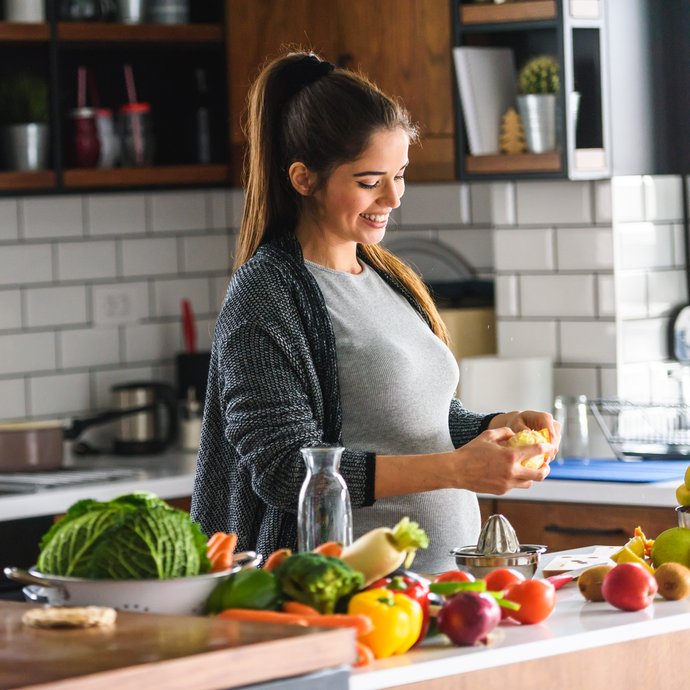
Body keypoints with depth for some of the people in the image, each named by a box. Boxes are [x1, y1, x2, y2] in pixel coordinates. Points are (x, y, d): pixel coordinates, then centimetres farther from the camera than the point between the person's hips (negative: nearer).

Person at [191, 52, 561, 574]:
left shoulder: (389, 278, 18)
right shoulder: (267, 295, -7)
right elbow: (283, 471, -14)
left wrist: (502, 427, 5)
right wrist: (455, 469, -18)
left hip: (446, 570, 7)